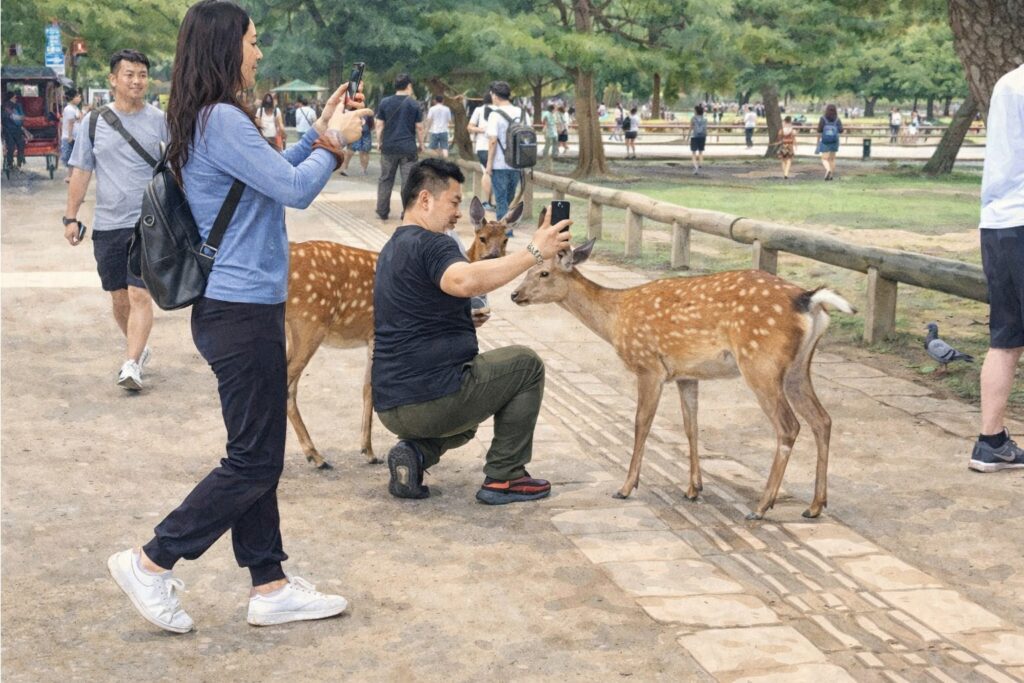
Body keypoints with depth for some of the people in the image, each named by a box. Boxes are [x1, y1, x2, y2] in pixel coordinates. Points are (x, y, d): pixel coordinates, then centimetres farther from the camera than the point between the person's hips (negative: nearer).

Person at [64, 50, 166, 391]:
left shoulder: (160, 121, 0)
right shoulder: (94, 122, 4)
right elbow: (80, 172, 8)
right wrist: (71, 217, 3)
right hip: (107, 224, 3)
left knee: (139, 294, -13)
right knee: (119, 298, 12)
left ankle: (131, 365, -13)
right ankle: (138, 348, 33)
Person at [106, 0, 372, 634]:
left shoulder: (209, 121, 13)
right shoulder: (222, 120, -18)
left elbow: (272, 176, 23)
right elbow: (295, 189, -19)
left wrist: (319, 131, 17)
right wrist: (335, 141, -2)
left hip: (238, 306, 10)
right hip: (242, 312, -10)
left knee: (257, 455, 13)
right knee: (255, 461, -2)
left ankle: (270, 587, 21)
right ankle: (152, 563, 7)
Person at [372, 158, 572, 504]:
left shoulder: (393, 248, 18)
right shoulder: (429, 244, -13)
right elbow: (465, 281, -36)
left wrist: (464, 316, 20)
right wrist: (534, 253, -33)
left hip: (390, 406, 10)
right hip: (432, 400, -10)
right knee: (526, 364, 8)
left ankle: (417, 451, 8)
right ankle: (503, 476, 6)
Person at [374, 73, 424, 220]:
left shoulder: (384, 102, 1)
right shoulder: (414, 104, -3)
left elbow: (379, 125, 2)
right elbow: (419, 127, -1)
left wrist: (379, 142, 13)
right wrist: (421, 144, 10)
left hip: (389, 147, 2)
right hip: (408, 148, -2)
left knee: (385, 180, 11)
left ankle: (382, 212, 14)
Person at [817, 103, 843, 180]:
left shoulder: (823, 119, -7)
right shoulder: (837, 120, -3)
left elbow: (819, 132, -10)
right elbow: (841, 130, -8)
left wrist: (818, 141, 0)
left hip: (825, 142, -3)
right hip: (834, 142, 3)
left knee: (824, 159, -1)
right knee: (832, 158, 16)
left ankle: (828, 170, -29)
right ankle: (831, 175, 17)